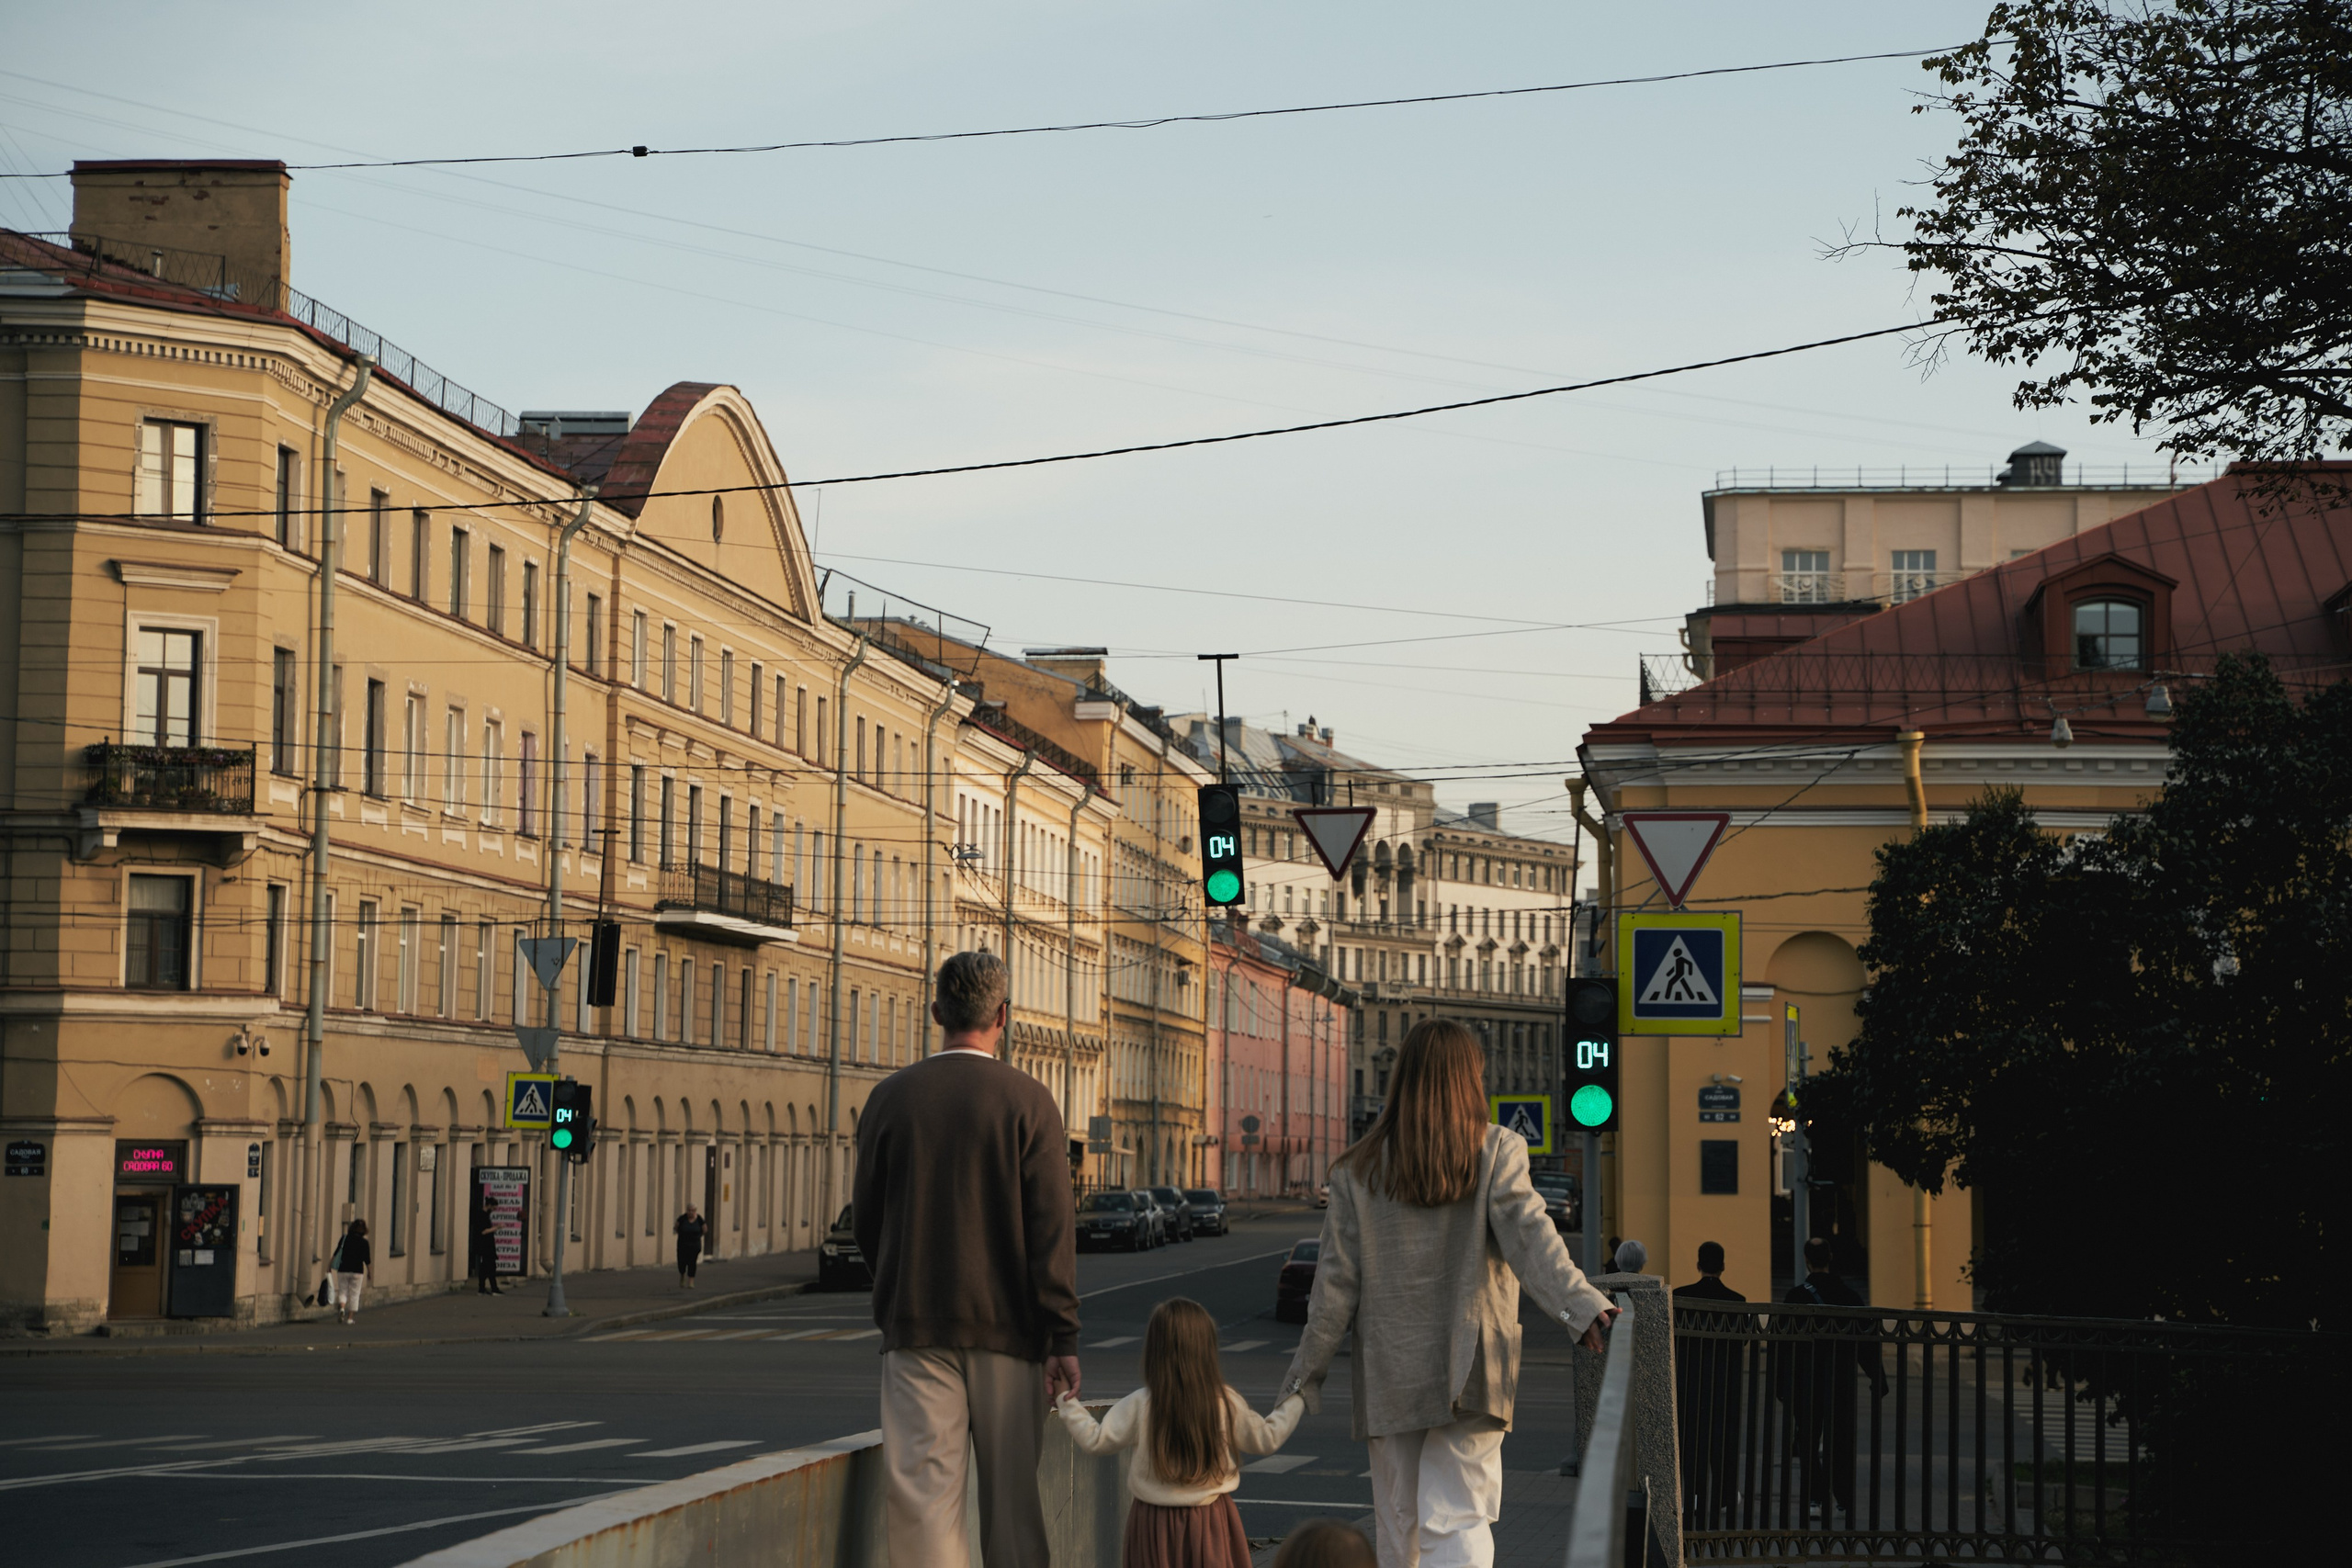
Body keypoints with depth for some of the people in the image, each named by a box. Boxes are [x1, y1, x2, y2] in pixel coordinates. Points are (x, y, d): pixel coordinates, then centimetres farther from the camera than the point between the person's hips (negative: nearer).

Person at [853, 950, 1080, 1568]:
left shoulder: (890, 1097, 2)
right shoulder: (1027, 1100, -4)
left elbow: (865, 1216, 10)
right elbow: (1052, 1229, -7)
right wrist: (1062, 1338, -5)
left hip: (914, 1325, 1)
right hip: (1006, 1323, -1)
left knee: (920, 1492, -2)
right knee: (1011, 1493, 10)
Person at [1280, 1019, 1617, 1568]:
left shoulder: (1360, 1168, 3)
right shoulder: (1497, 1152, -3)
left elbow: (1337, 1281, 2)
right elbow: (1530, 1237, -18)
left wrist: (1306, 1372, 9)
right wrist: (1585, 1307, -27)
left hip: (1388, 1373, 2)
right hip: (1469, 1376, -2)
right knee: (1459, 1522, -4)